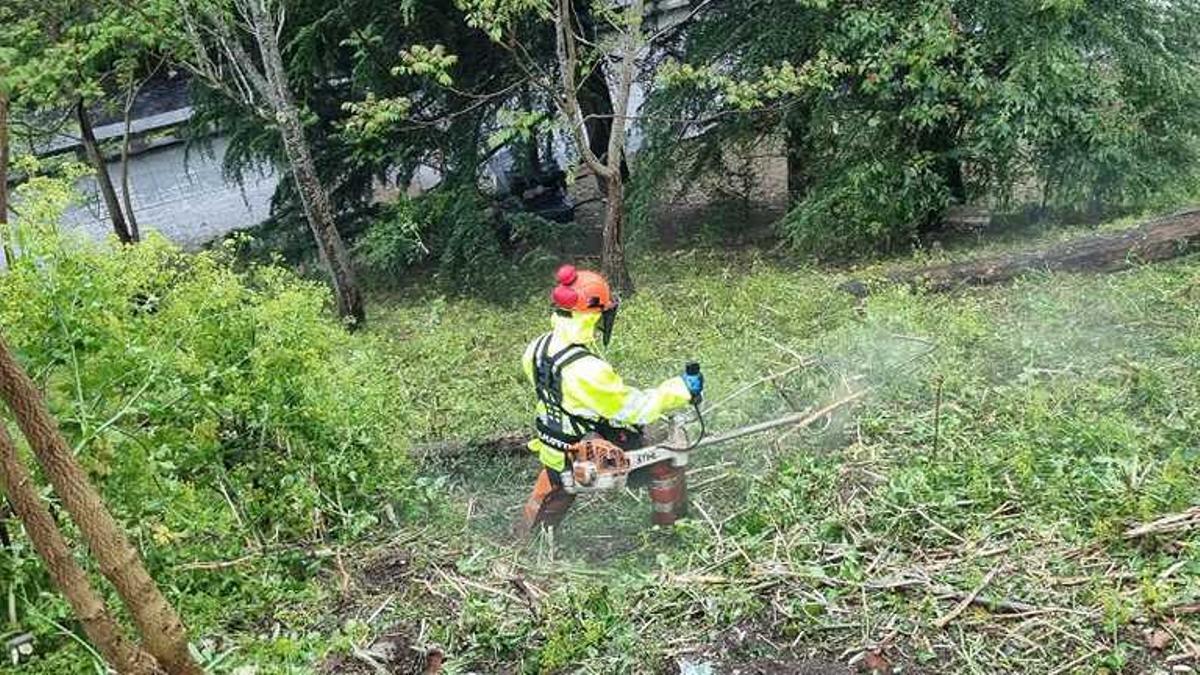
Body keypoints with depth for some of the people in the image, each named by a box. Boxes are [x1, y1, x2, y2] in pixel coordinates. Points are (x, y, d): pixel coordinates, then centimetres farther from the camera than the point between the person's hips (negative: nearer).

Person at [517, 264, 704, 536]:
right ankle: (672, 528, 26)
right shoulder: (587, 370, -37)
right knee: (667, 457, 9)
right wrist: (682, 389, -15)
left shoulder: (536, 350, -13)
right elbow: (634, 408, -26)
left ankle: (527, 535, 58)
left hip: (554, 451, 7)